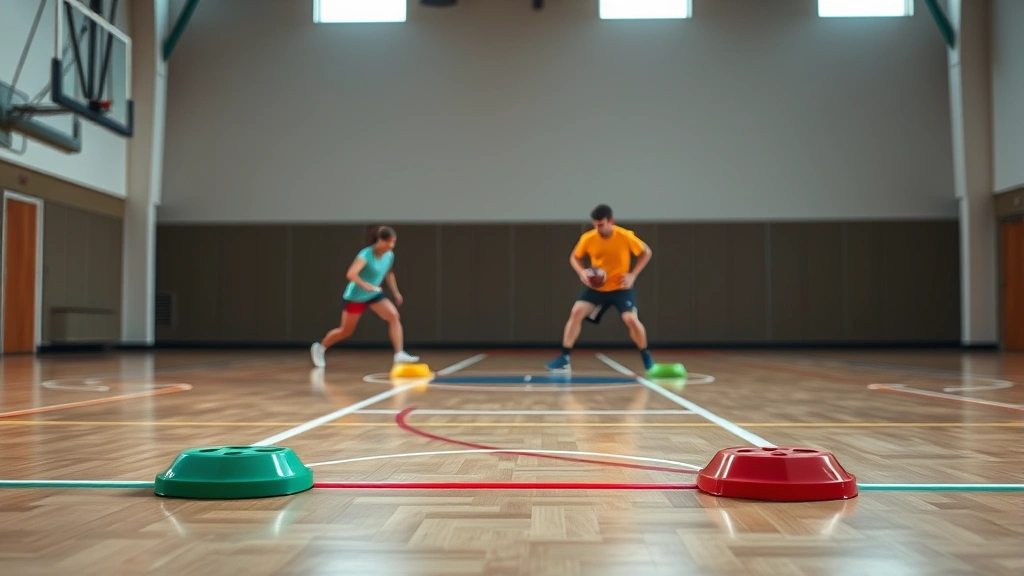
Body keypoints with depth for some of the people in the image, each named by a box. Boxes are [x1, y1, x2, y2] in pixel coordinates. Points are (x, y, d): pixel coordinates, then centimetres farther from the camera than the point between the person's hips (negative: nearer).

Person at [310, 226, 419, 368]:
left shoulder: (389, 255, -5)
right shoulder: (366, 254, -27)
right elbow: (351, 274, -40)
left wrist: (395, 292, 17)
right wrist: (367, 286, -49)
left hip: (374, 295, 6)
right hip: (355, 296, -6)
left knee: (394, 316, -17)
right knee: (346, 331, 7)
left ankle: (400, 354, -19)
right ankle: (319, 348, 32)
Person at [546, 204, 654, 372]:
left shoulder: (626, 236, -19)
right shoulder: (588, 238, -13)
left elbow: (646, 253, -3)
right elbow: (574, 257, 5)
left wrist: (633, 275, -13)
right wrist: (582, 272, -16)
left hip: (620, 287, -2)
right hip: (596, 287, 2)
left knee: (631, 319, -20)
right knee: (576, 312, -14)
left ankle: (647, 358, 4)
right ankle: (564, 358, -7)